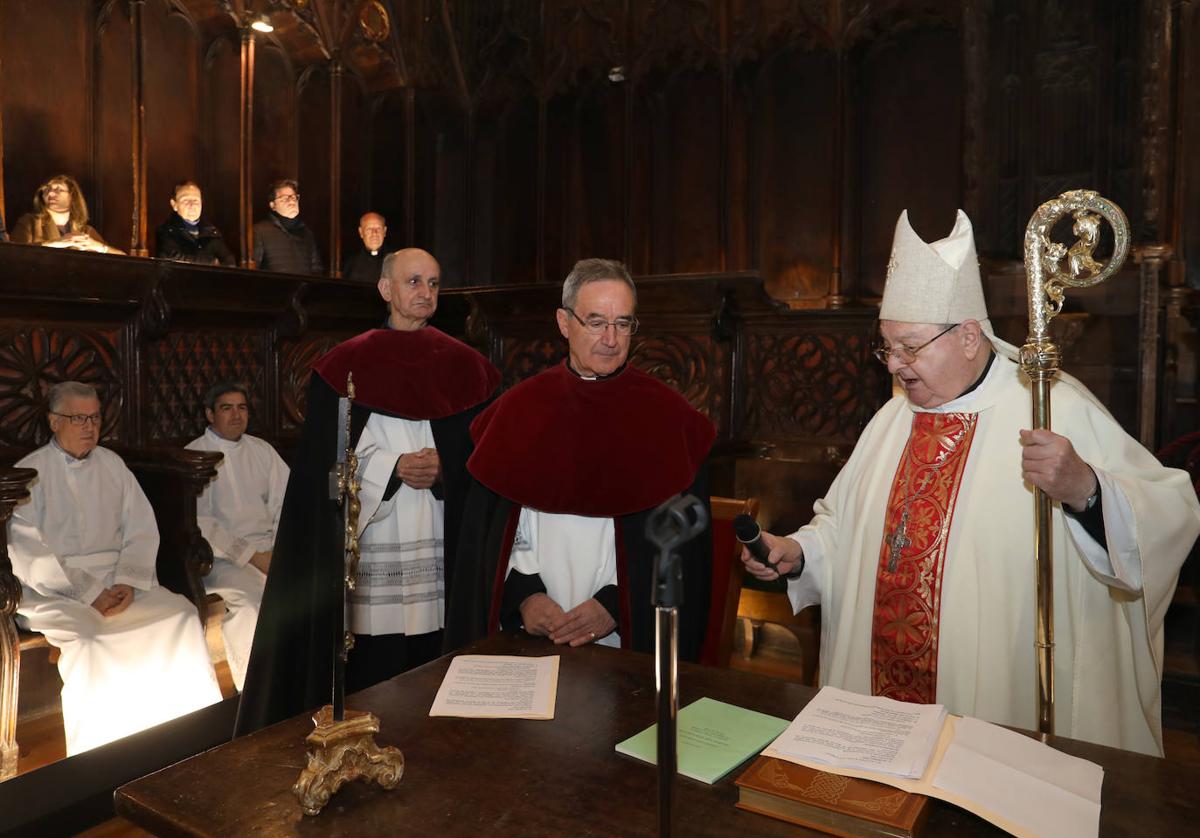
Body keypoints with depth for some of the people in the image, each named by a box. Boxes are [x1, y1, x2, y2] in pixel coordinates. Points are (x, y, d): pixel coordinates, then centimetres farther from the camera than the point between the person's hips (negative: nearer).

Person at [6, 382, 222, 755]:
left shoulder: (111, 464, 13)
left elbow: (142, 529, 7)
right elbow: (27, 554, -8)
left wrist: (127, 581, -10)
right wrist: (88, 593, -18)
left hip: (117, 580, 4)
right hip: (55, 590, -4)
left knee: (181, 615, -19)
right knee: (89, 639, -33)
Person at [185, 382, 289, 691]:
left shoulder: (262, 450, 16)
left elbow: (286, 501, 9)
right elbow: (201, 523, -8)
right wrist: (253, 556, -15)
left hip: (269, 546, 4)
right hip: (221, 555, -4)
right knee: (248, 598, -34)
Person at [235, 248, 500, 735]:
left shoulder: (464, 367, 8)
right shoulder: (346, 365, 4)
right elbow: (325, 461, 0)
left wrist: (443, 469, -13)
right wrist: (394, 469, -12)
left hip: (440, 553, 1)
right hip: (367, 554, -1)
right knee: (366, 672, 3)